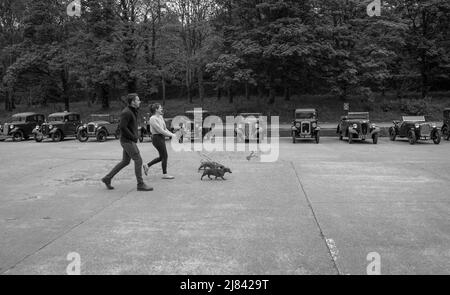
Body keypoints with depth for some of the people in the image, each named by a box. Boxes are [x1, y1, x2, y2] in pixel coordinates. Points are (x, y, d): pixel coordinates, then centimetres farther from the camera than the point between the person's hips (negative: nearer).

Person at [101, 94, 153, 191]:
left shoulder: (132, 111, 14)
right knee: (138, 161, -7)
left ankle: (107, 178, 20)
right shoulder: (126, 112, -17)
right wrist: (134, 137, -18)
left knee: (125, 162, 14)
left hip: (130, 140, 10)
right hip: (127, 141, -10)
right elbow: (122, 127, -24)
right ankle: (141, 184, 0)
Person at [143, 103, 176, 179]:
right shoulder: (153, 118, -15)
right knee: (164, 156, -4)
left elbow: (165, 129, 15)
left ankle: (147, 166, 26)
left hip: (162, 137, 9)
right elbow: (160, 130, -20)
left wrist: (172, 134, 0)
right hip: (157, 138, -9)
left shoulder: (160, 117, 12)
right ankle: (165, 174, 7)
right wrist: (171, 135, -17)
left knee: (162, 157, 13)